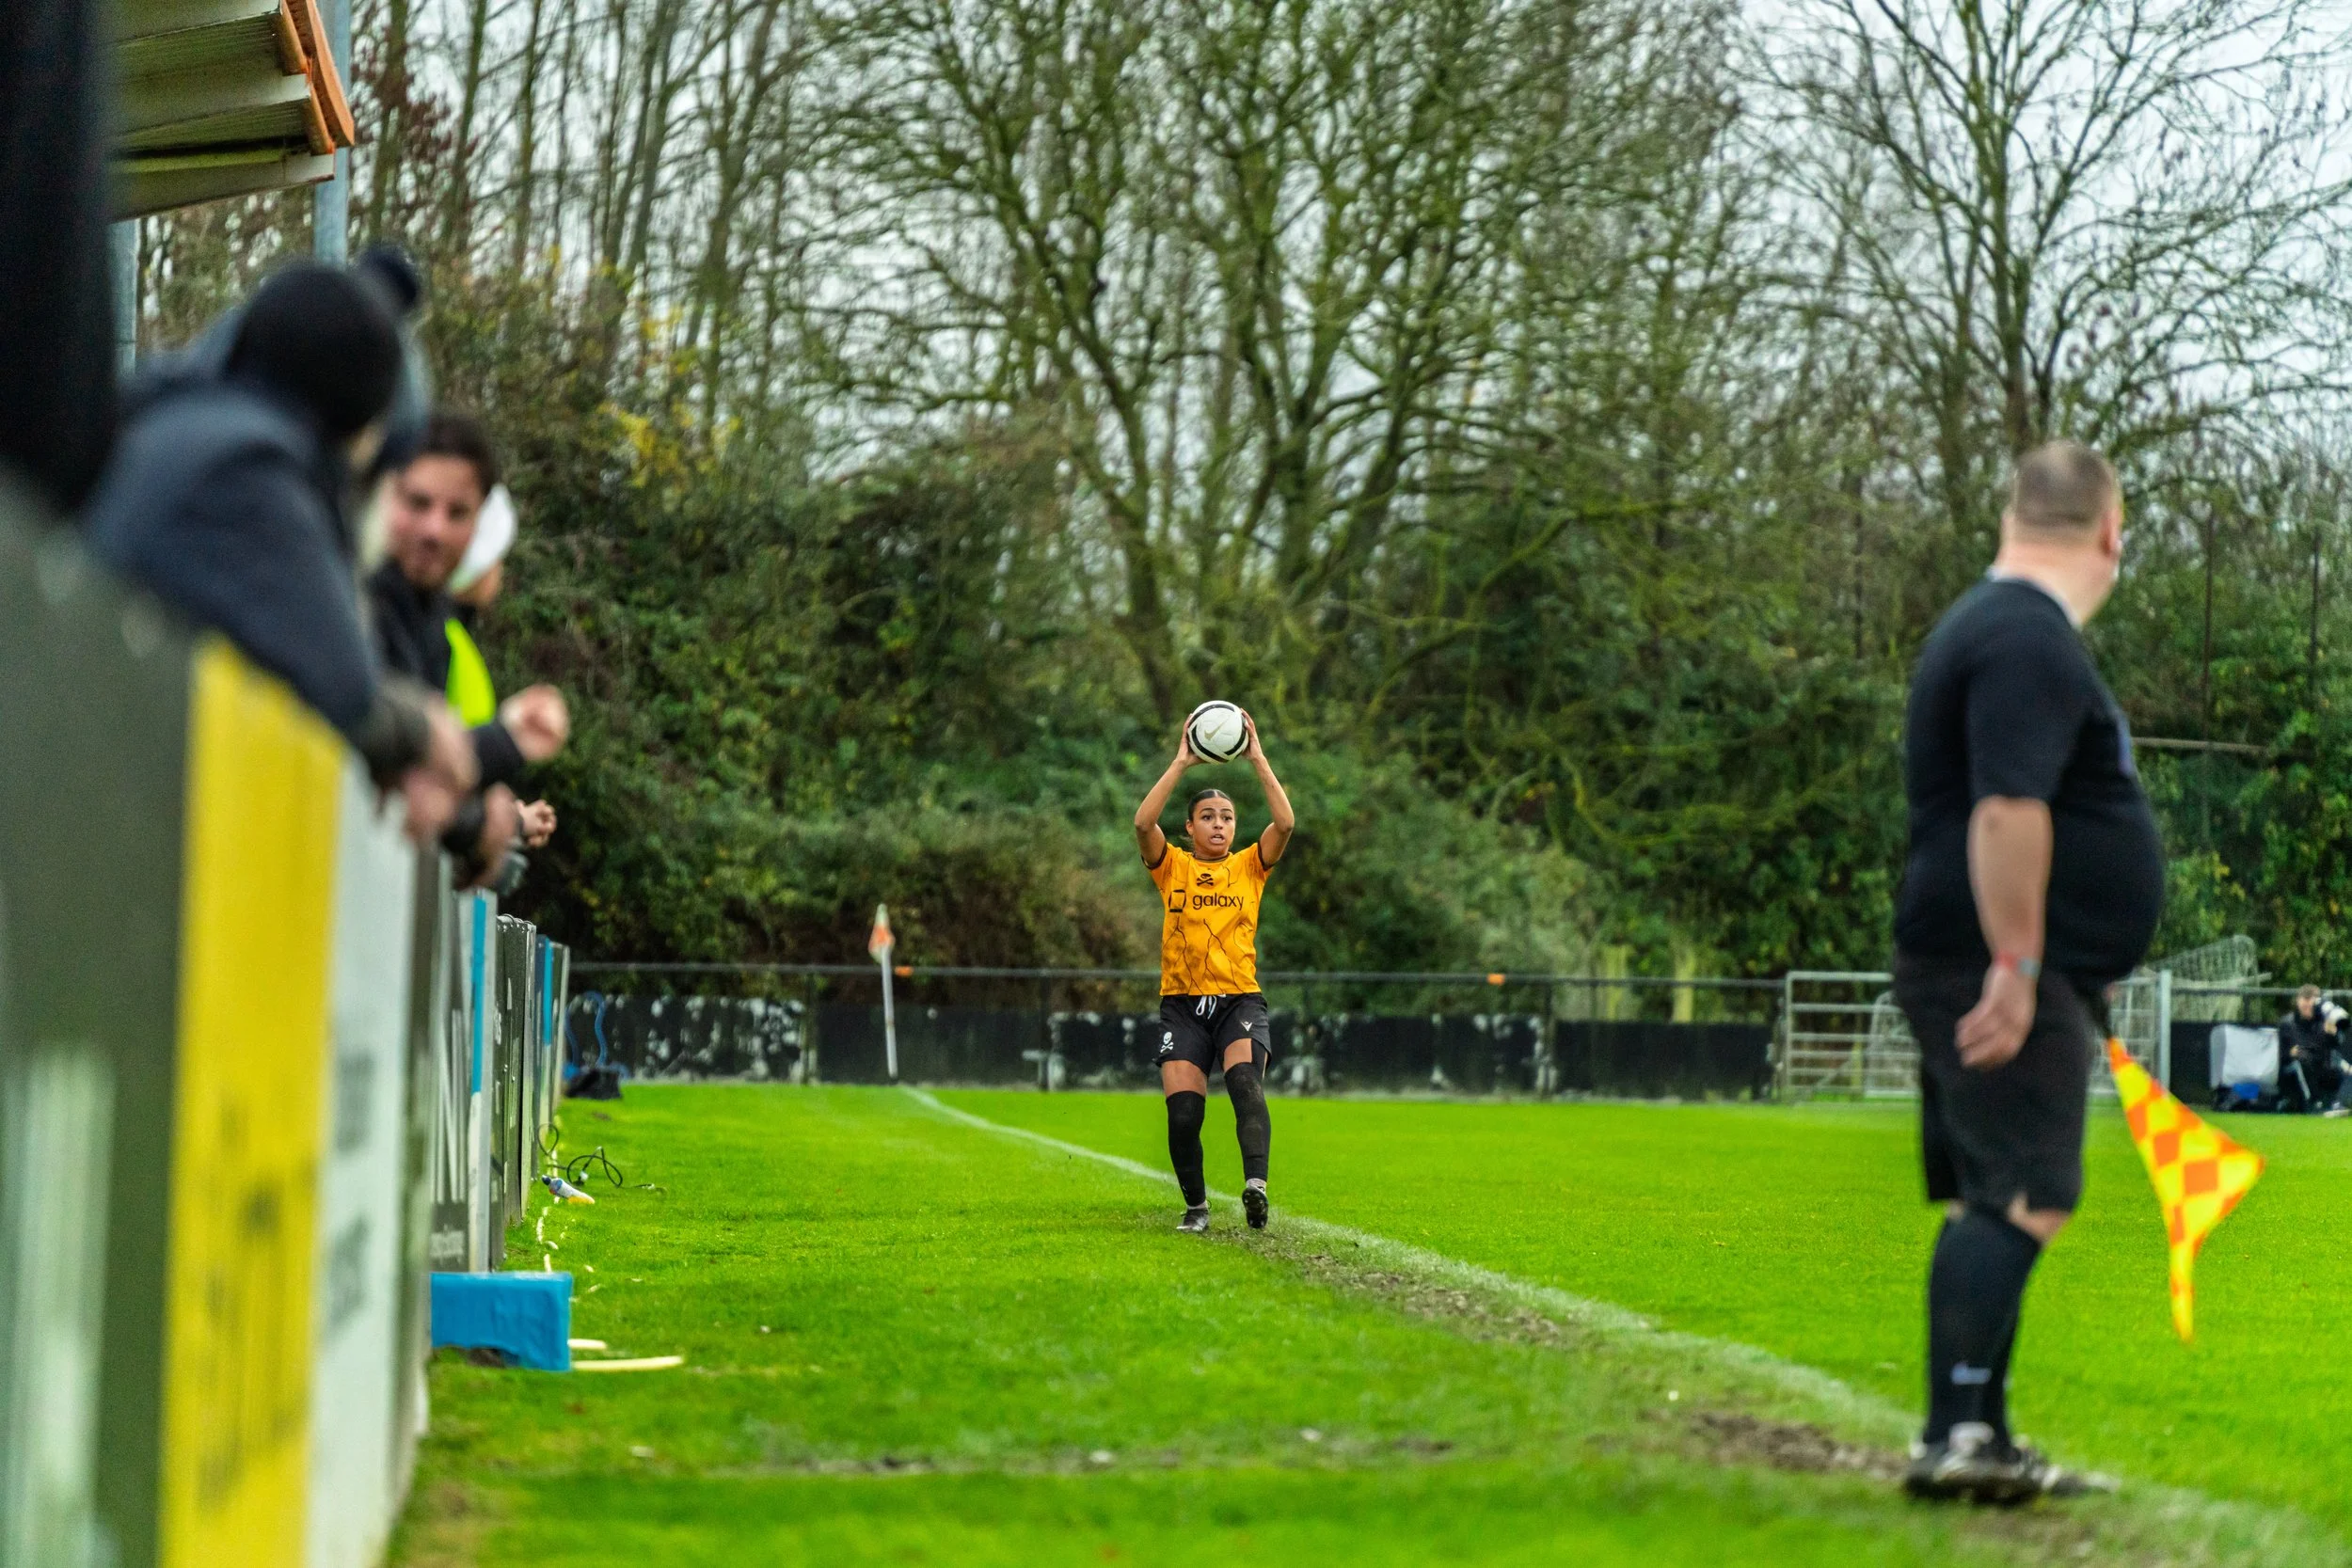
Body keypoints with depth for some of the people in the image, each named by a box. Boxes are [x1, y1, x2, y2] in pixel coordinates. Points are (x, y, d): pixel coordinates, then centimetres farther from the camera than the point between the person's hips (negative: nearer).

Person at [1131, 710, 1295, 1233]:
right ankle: (1196, 1205, 12)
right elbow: (1144, 822, -11)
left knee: (1244, 1078, -29)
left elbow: (1285, 823, -6)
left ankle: (1255, 1182, -46)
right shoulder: (1172, 867, 8)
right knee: (1183, 1113, -10)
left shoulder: (1250, 867, 10)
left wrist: (1258, 759, -9)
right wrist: (1181, 764, -12)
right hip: (1182, 1004, 1)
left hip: (1240, 999, -1)